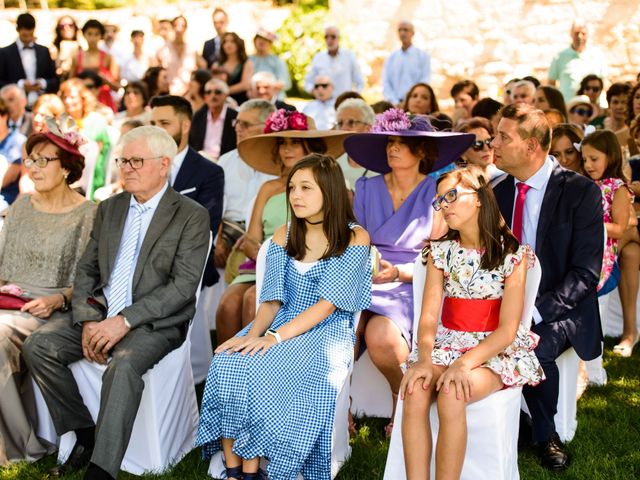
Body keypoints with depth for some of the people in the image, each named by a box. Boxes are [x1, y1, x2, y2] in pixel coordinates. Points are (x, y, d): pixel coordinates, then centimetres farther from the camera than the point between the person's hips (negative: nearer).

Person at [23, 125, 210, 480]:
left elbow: (183, 286, -12)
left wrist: (125, 321, -19)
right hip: (101, 313, 6)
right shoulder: (109, 209, 16)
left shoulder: (191, 216, -3)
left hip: (155, 321, -6)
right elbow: (86, 270, 13)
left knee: (123, 363, -35)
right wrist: (88, 321, -6)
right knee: (39, 345, -15)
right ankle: (85, 435, -4)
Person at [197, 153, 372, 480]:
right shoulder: (283, 236, 13)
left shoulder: (354, 238, -4)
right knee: (226, 364, -26)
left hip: (326, 331, -5)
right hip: (280, 325, 5)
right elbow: (272, 298, 6)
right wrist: (255, 333, -15)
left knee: (259, 371, -32)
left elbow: (327, 304, -12)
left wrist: (275, 337, -22)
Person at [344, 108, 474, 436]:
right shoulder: (367, 188, 12)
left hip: (410, 286, -3)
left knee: (380, 334, -33)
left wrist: (398, 272, -17)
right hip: (365, 280, 3)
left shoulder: (434, 194, 1)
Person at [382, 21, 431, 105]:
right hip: (395, 105, 2)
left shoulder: (423, 56, 5)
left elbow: (424, 83, -1)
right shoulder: (390, 58, 13)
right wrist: (395, 103, -8)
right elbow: (386, 84, 7)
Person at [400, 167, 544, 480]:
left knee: (450, 396, -33)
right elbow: (429, 317, -1)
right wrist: (424, 359, -21)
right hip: (447, 345, 3)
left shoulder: (513, 254, -5)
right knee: (414, 391, -29)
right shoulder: (441, 251, 7)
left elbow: (507, 330, -11)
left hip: (496, 351, -3)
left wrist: (464, 364, -24)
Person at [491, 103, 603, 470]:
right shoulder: (500, 192, 8)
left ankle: (545, 434, -5)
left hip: (559, 310, -4)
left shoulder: (581, 192, -10)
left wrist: (536, 310, -25)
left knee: (534, 344, -34)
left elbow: (586, 272, -14)